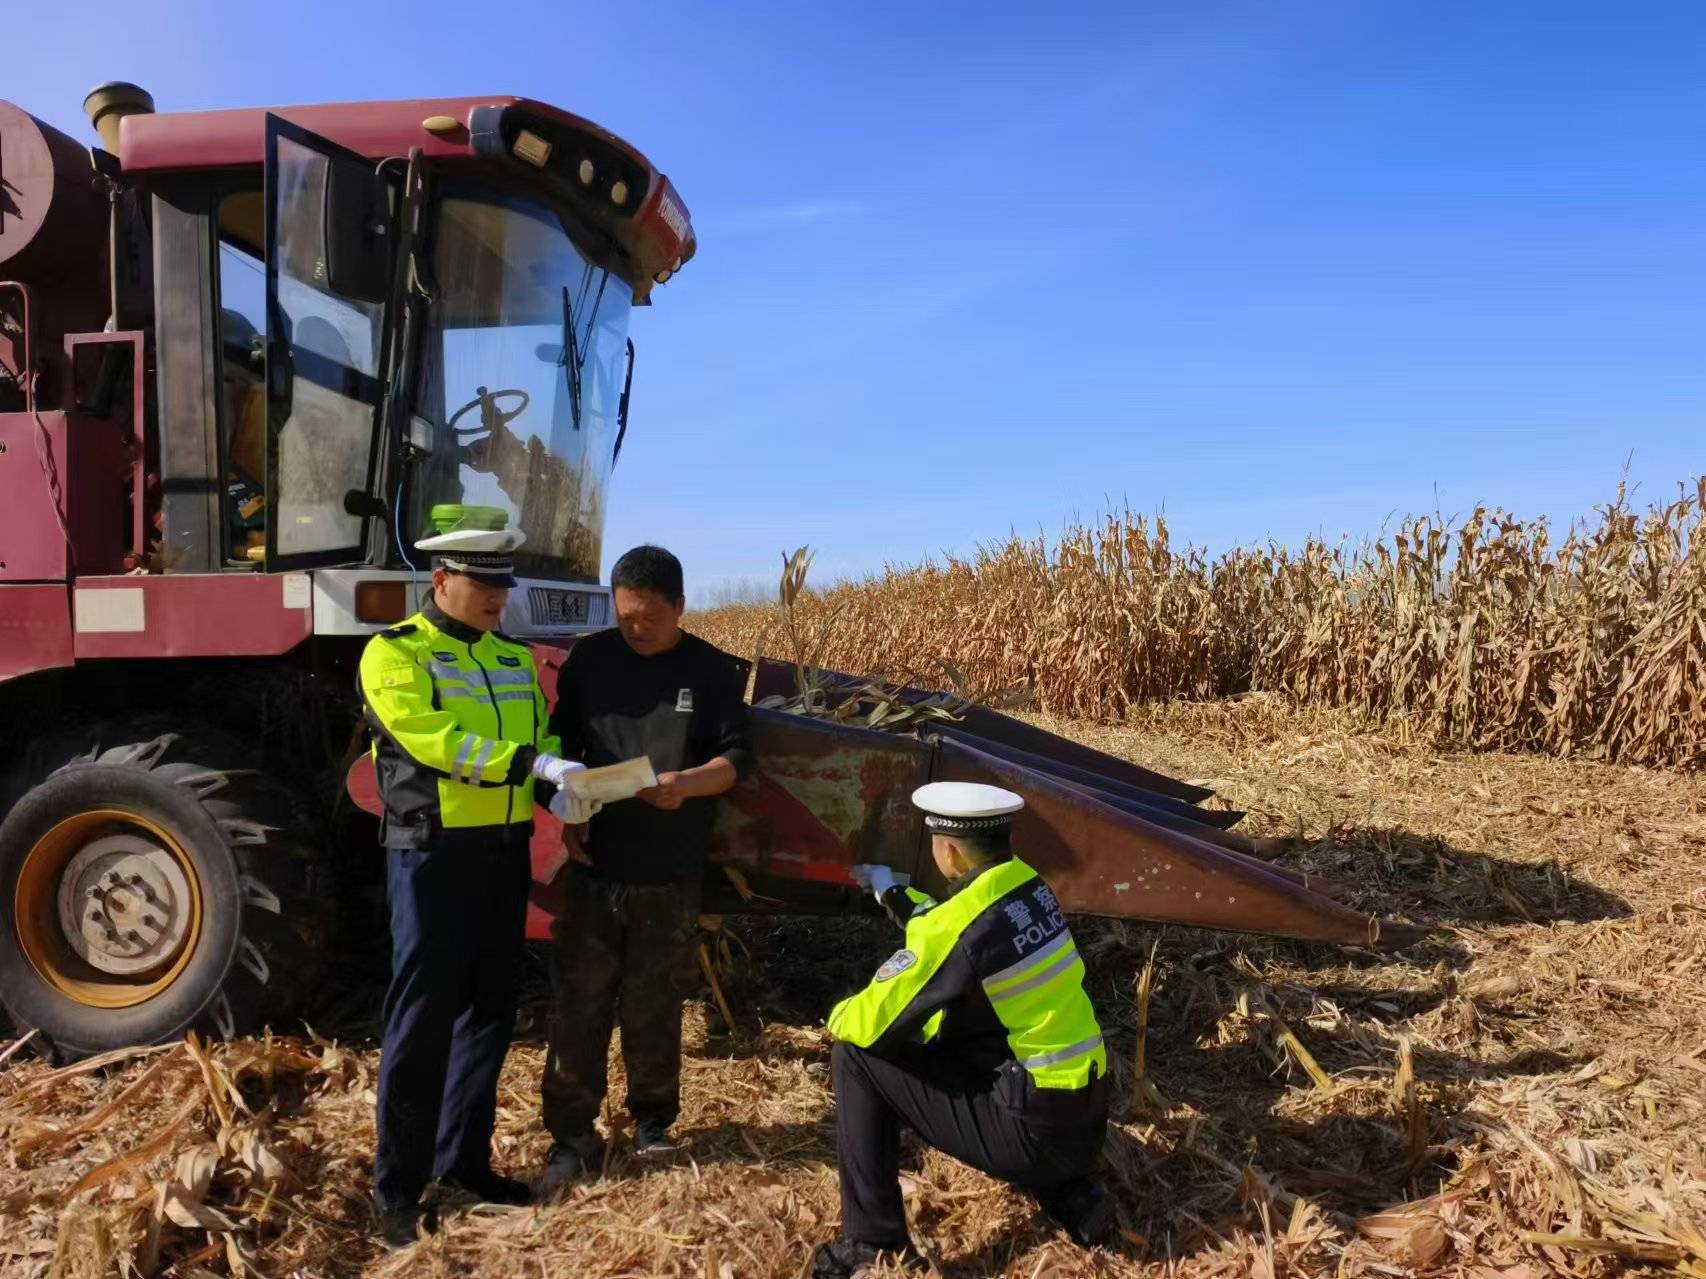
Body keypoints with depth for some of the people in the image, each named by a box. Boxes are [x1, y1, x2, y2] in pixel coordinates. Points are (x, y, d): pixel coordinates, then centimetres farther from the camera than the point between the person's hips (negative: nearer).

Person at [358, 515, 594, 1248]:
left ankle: (463, 1160, 28)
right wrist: (533, 764, -27)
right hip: (434, 853, -6)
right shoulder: (395, 653, -8)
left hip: (505, 853, 7)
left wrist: (555, 790, -10)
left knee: (489, 1011, 13)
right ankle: (398, 1187, 13)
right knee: (422, 1021, 0)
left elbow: (543, 740, 12)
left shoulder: (516, 660, 13)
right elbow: (433, 741, -21)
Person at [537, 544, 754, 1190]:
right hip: (594, 867, 1)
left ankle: (652, 1122, 29)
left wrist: (687, 784, -22)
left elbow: (736, 758, -3)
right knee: (578, 1004, 4)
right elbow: (561, 745, 9)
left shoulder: (711, 670, -1)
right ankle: (572, 1136, 16)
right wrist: (568, 816, -5)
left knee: (653, 1007, 10)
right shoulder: (590, 659, 3)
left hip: (670, 876, -1)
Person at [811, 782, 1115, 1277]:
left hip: (1034, 1127, -8)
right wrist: (891, 891, 36)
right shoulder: (1028, 885, 3)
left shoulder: (963, 921, -20)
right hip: (1085, 1118, 8)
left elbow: (871, 1022, -14)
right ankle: (1072, 1197, 24)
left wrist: (839, 1016, 8)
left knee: (856, 1056, -2)